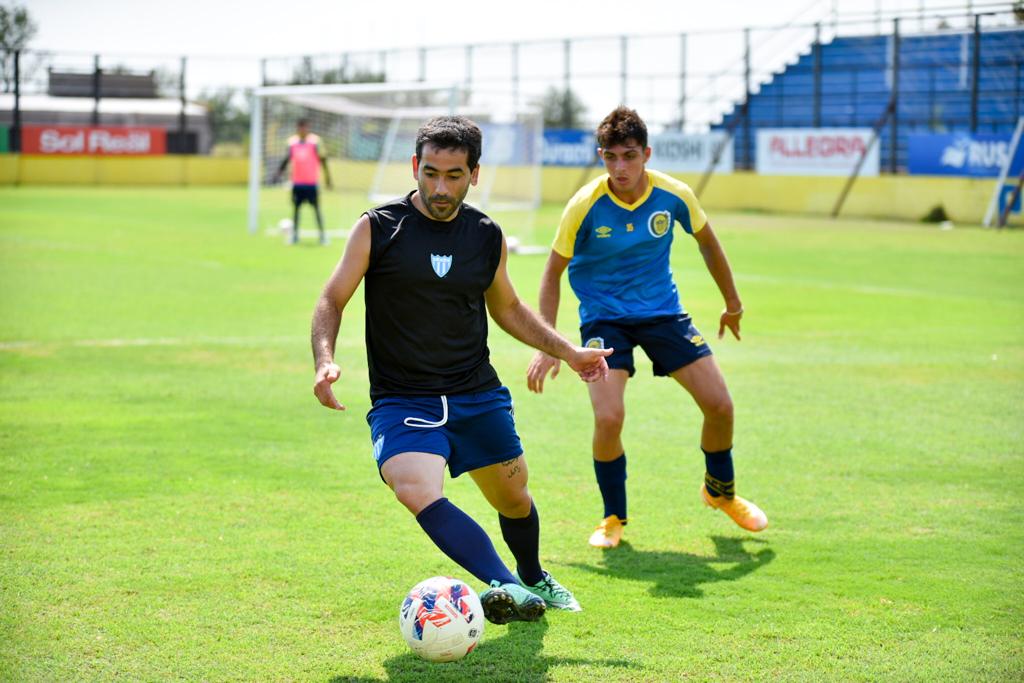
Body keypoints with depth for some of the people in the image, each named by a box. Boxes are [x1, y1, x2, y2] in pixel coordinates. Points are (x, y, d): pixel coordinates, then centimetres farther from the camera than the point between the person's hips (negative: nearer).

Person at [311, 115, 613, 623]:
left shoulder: (487, 237, 6)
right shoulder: (378, 228, -6)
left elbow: (507, 309, 22)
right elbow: (332, 300, -1)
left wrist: (568, 351, 16)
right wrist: (325, 361, -19)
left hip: (478, 395, 4)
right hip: (402, 402, -4)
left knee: (513, 498, 14)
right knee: (417, 491, -31)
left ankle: (533, 578, 45)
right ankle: (506, 587, -42)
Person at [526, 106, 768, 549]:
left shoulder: (674, 196, -12)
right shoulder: (585, 206, -19)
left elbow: (707, 242, 9)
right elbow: (553, 272, -7)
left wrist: (732, 304, 19)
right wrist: (548, 347, -11)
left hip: (662, 310, 3)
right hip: (604, 317, -3)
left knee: (719, 405, -3)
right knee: (609, 418, -22)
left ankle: (721, 491, 27)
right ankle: (614, 518, 4)